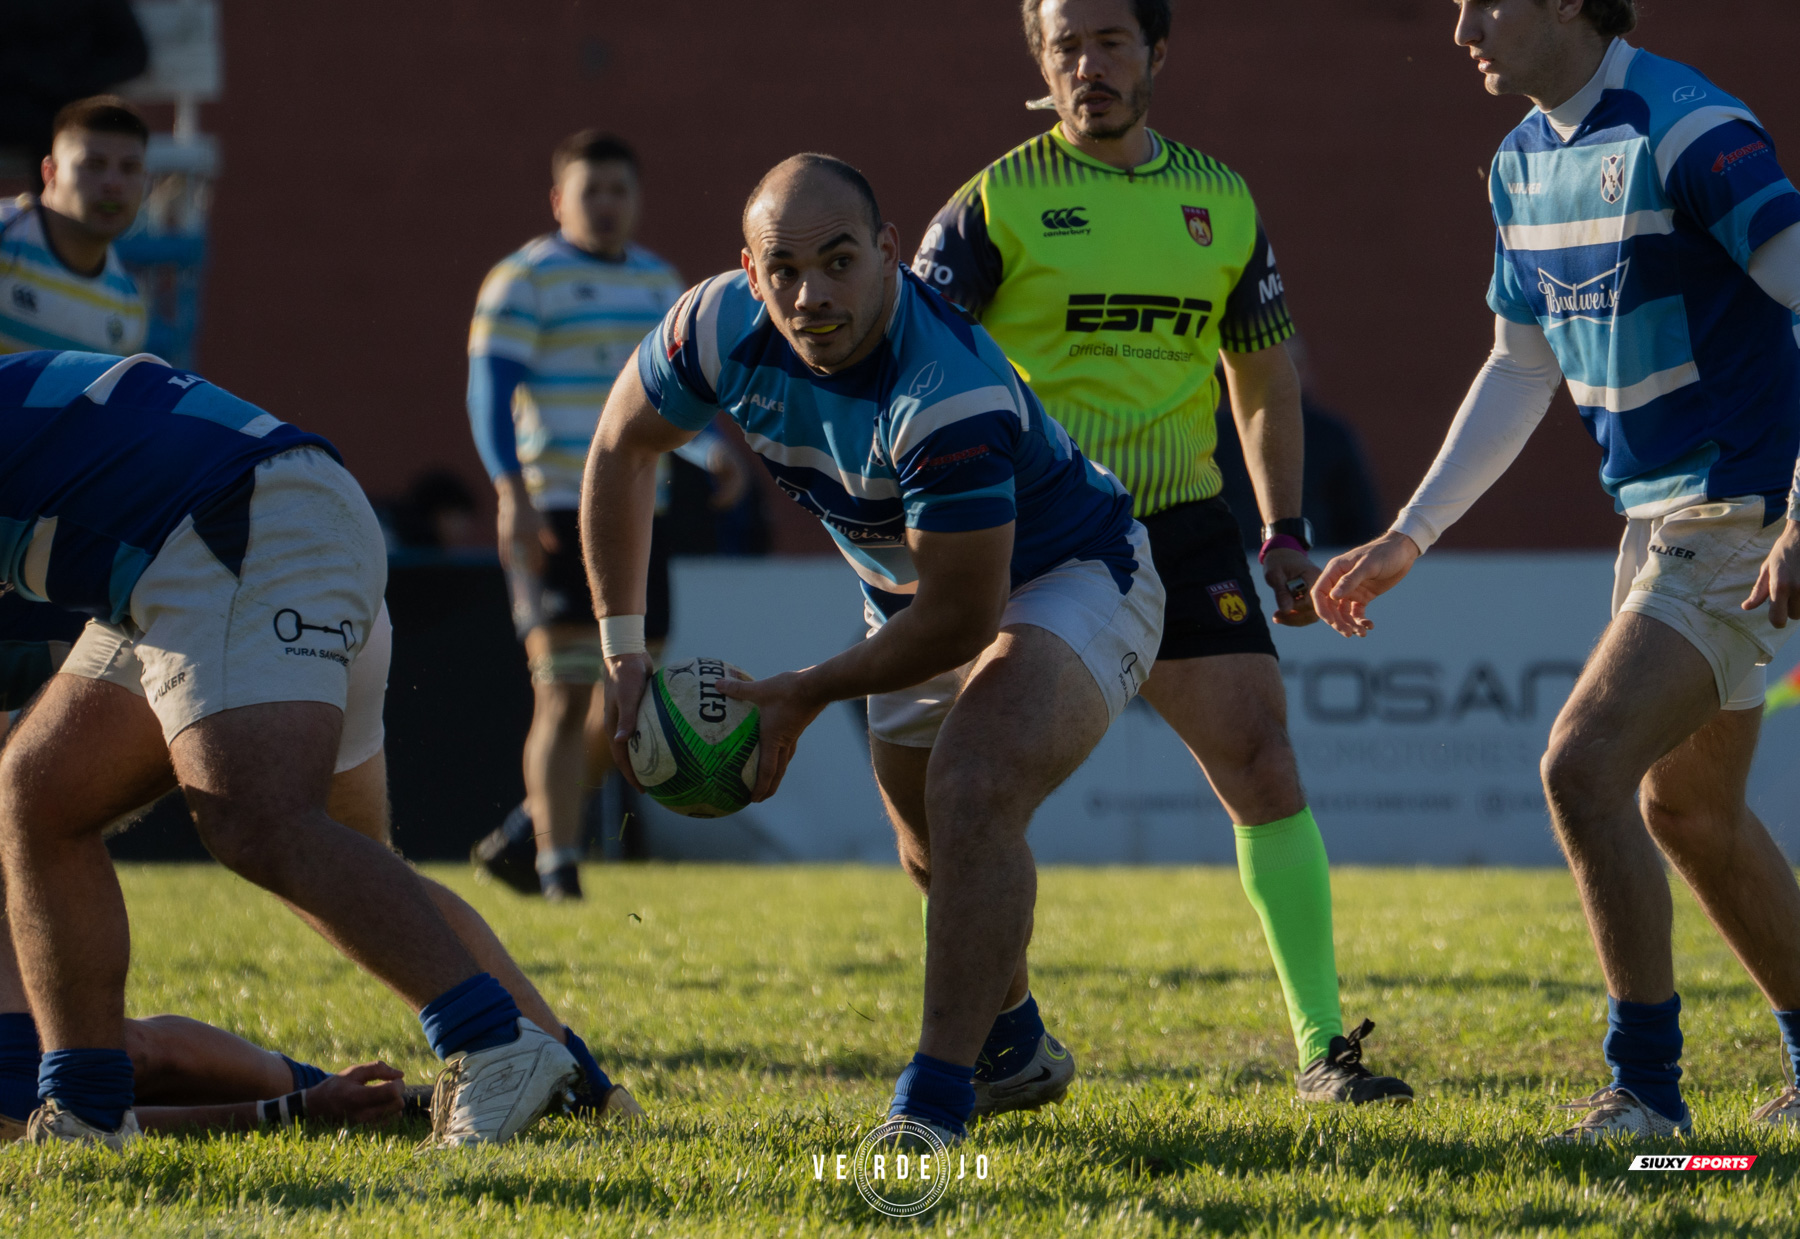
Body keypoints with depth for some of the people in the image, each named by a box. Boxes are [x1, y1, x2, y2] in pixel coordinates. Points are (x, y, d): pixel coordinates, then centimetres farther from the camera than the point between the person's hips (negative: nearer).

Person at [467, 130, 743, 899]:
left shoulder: (659, 282, 17)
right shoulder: (523, 281, -3)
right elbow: (490, 391, -10)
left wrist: (713, 453, 2)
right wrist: (513, 492, -23)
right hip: (553, 516, -7)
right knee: (567, 693, -12)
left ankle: (528, 831, 24)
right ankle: (558, 866, -8)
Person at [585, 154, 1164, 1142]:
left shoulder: (952, 396, -40)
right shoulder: (723, 329, -22)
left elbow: (963, 619, -32)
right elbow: (622, 447, -2)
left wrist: (808, 695, -19)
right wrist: (622, 649, -4)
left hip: (1070, 577, -7)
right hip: (912, 593, 7)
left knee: (972, 800, -30)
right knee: (937, 845, 20)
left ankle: (934, 1106, -30)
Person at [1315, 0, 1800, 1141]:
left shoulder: (1688, 130, -19)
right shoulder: (1523, 162, 9)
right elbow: (1519, 373, 20)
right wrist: (1406, 539, 17)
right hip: (1657, 517, 10)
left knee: (1585, 769, -17)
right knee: (1686, 807, 16)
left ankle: (1646, 1090, -10)